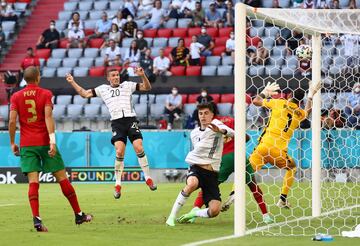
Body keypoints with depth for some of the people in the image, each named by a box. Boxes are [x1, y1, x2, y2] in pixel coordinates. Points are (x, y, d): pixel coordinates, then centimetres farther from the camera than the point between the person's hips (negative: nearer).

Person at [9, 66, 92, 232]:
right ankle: (79, 215, 15)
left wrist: (12, 143, 6)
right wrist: (52, 140, -18)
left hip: (26, 144, 2)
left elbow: (12, 121, -3)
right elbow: (48, 117, -12)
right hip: (44, 141, -2)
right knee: (62, 178, 6)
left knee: (33, 181, -5)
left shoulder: (16, 97, 6)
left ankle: (36, 218, -21)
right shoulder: (45, 94, 1)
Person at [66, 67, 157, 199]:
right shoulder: (103, 89, 18)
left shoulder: (127, 85, 15)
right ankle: (118, 184, -4)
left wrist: (142, 75, -5)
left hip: (131, 119, 0)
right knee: (119, 152, -13)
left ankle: (148, 178, 3)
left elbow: (147, 87, 11)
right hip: (117, 122, 0)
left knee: (139, 148, -12)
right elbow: (84, 94, 24)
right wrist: (72, 82, 18)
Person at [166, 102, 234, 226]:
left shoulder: (215, 124, 0)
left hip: (212, 173, -2)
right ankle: (172, 217, -31)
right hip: (196, 168, 2)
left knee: (214, 211, -17)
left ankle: (193, 214, 14)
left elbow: (231, 133, -21)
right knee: (192, 184, -38)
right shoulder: (194, 133, 16)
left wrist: (220, 130, -40)